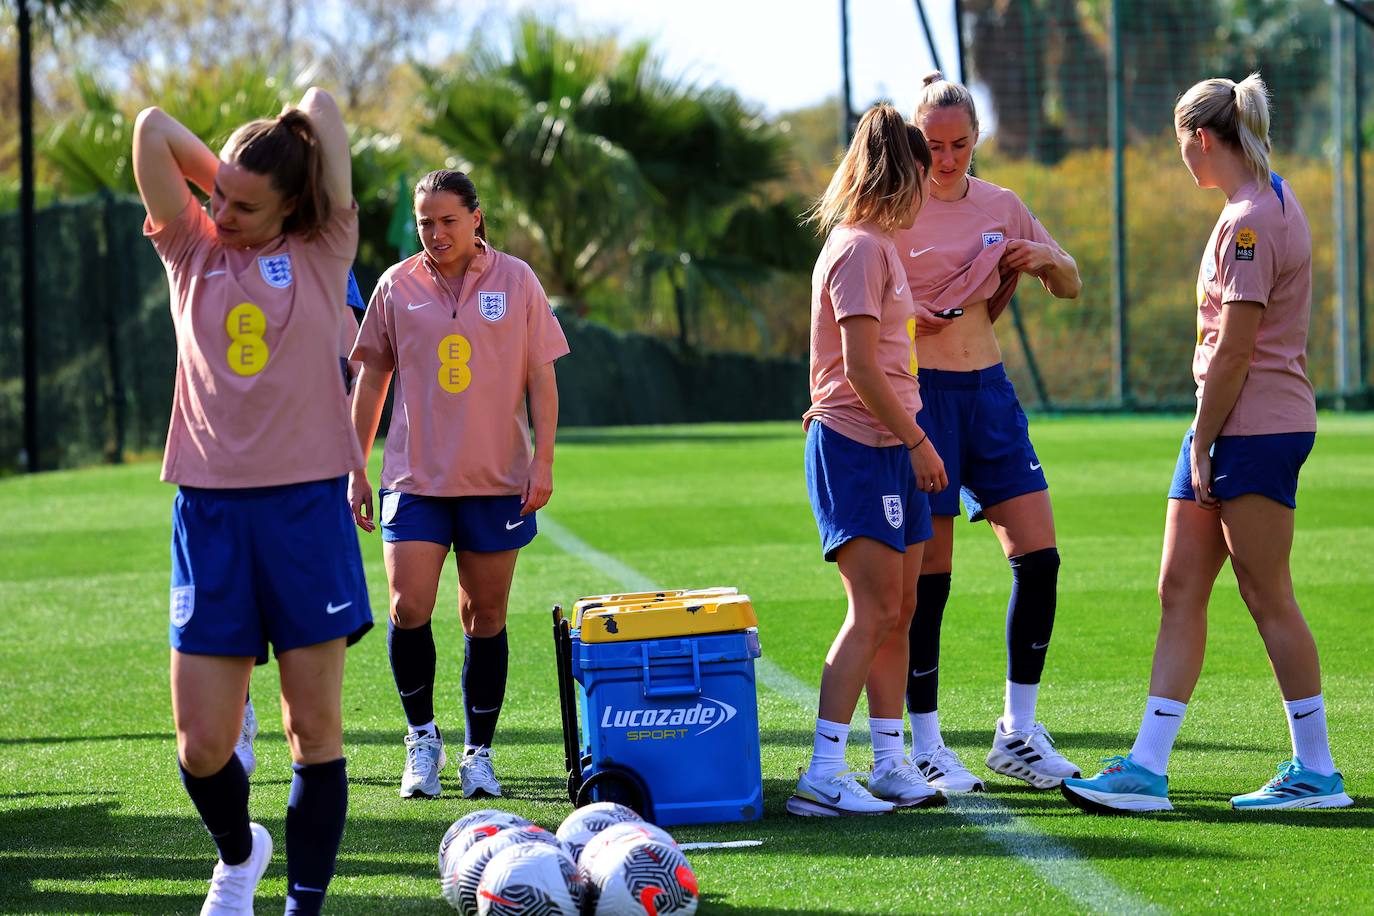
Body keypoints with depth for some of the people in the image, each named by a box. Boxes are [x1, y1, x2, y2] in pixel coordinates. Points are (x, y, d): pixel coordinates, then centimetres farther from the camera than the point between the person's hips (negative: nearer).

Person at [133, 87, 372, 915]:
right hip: (211, 507, 1)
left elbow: (323, 104, 1)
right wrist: (225, 176, 11)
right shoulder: (194, 253, 9)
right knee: (201, 743, 0)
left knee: (316, 730, 0)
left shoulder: (322, 251, 4)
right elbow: (154, 127, 1)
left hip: (307, 504, -1)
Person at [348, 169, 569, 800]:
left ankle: (479, 753, 14)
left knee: (485, 617, 4)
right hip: (415, 478, 0)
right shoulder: (397, 286, 4)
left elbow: (541, 376, 4)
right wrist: (355, 470, 9)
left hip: (497, 480, 0)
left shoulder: (516, 280, 2)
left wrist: (544, 459, -4)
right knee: (408, 609, -11)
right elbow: (372, 381, 10)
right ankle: (422, 738, 8)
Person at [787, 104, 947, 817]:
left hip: (888, 447, 10)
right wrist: (916, 439, -16)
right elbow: (860, 367, -19)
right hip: (855, 445, -10)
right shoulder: (859, 249, -13)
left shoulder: (877, 246, 18)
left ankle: (890, 764, 14)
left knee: (897, 611, 9)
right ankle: (822, 777, -15)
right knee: (875, 609, -14)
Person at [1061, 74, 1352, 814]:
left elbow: (1234, 349, -18)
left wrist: (1203, 443, -13)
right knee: (1179, 591, 6)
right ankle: (1147, 768, 5)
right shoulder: (1267, 207, 15)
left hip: (1255, 428, -10)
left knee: (1267, 597, -2)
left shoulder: (1250, 221, -17)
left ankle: (1316, 771, 8)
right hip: (1234, 427, 10)